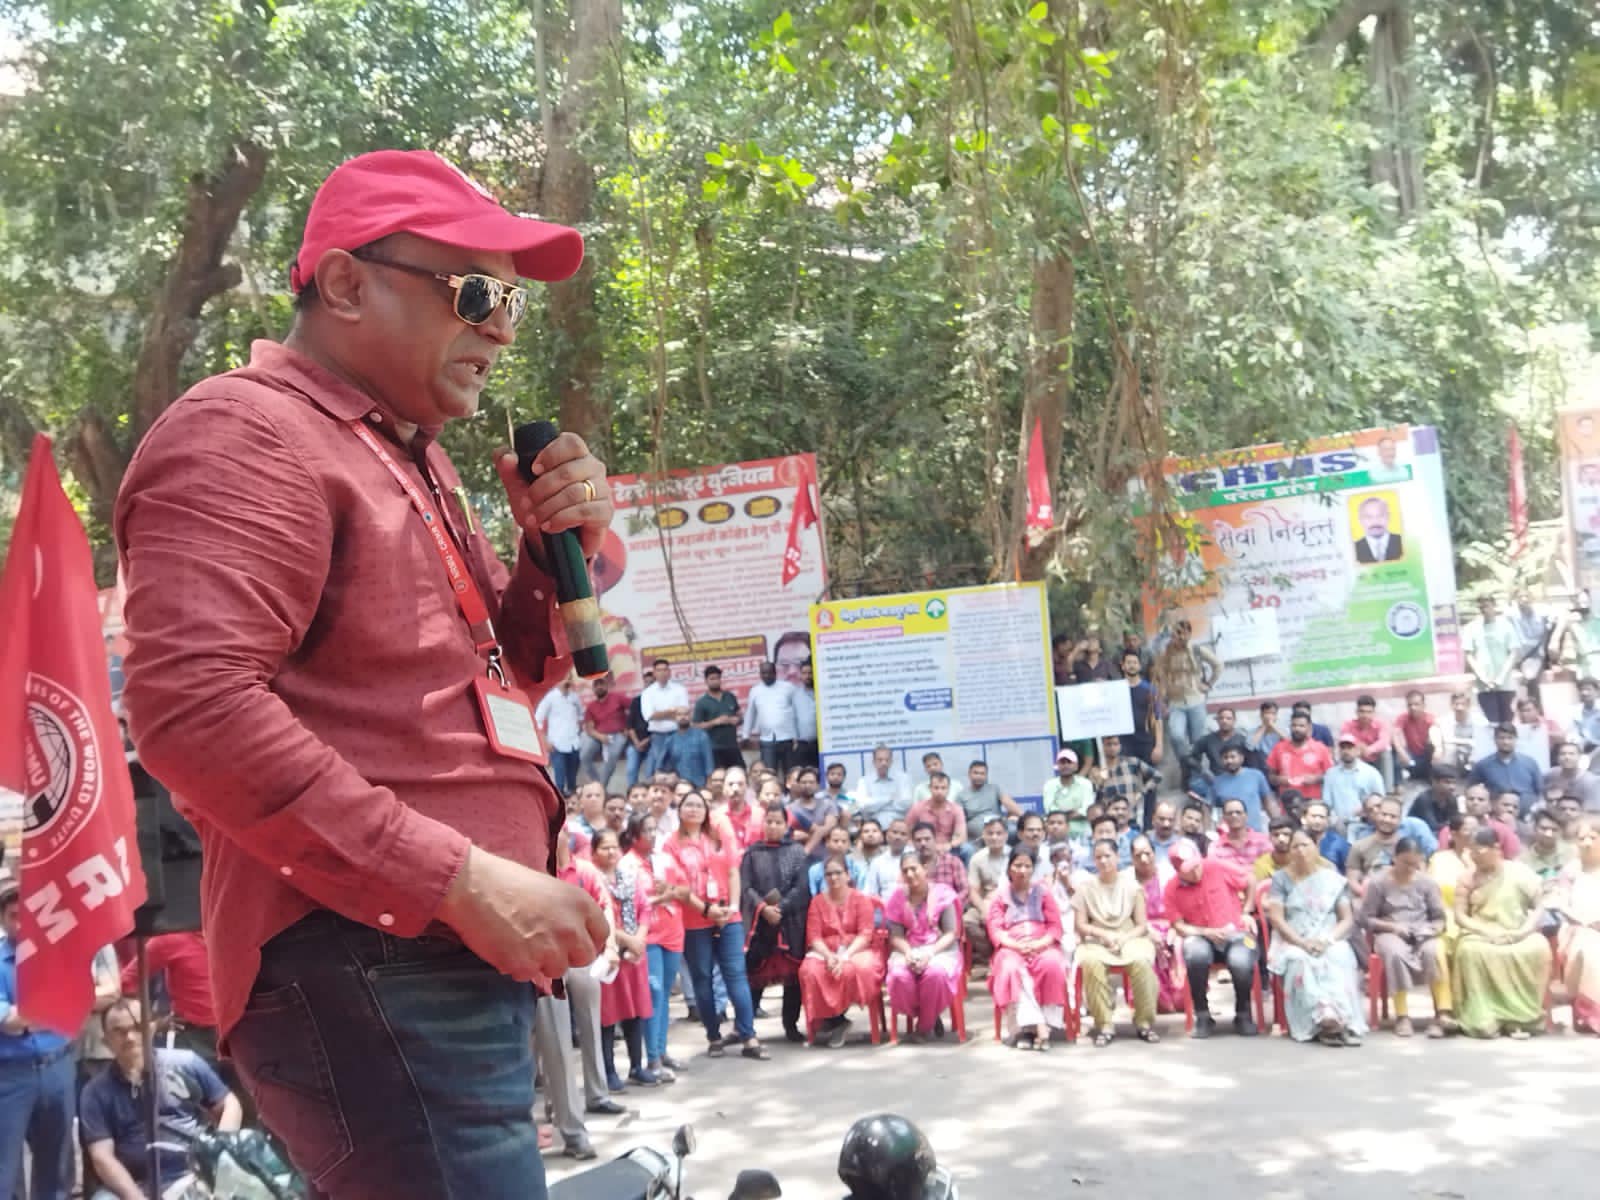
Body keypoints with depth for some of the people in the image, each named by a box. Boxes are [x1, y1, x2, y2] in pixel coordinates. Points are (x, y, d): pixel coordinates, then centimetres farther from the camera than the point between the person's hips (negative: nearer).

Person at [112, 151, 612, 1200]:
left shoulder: (409, 455, 19)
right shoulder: (248, 436, -10)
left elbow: (512, 673, 24)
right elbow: (192, 704, -24)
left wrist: (556, 549, 3)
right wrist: (462, 879, -23)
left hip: (458, 964, 10)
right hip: (366, 974, -10)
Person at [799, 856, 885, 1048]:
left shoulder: (861, 900, 7)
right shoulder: (817, 902, 14)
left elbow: (865, 935, -5)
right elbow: (814, 936, 2)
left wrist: (845, 956, -21)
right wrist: (829, 956, -18)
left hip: (856, 950, -1)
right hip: (825, 952, 2)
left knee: (860, 968, -38)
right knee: (810, 971, -33)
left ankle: (832, 1019, -15)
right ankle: (836, 1021, -17)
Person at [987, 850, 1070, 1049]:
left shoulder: (1043, 891, 16)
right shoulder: (1000, 894, 14)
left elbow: (1055, 926, 8)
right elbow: (995, 930, 4)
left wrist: (1040, 943, -12)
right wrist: (1016, 945, -15)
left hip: (1042, 947, 1)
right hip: (1012, 948, -1)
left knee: (1053, 963, -35)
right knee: (1011, 967, -37)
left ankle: (1046, 1023, -31)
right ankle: (1035, 1024, -41)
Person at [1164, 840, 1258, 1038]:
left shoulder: (1217, 867, -7)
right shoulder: (1172, 889, -3)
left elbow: (1249, 884, 9)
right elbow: (1179, 927, -3)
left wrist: (1246, 912, 6)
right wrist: (1207, 932, -17)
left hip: (1235, 933, 0)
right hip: (1201, 937, 0)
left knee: (1241, 962, -34)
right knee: (1195, 954, -37)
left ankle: (1243, 1015, -3)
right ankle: (1202, 1016, -16)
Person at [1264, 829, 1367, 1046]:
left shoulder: (1333, 880, 13)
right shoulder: (1281, 879, 10)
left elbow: (1347, 919, 7)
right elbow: (1277, 919, -1)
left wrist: (1328, 940, -13)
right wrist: (1302, 942, -16)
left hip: (1329, 942, 1)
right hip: (1293, 943, -1)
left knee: (1340, 958, -35)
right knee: (1301, 961, -37)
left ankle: (1342, 1019, -45)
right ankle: (1325, 1018, -47)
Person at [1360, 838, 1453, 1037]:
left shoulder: (1428, 882, 7)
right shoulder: (1378, 882, 1)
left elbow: (1440, 918, 10)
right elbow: (1366, 918, 1)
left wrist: (1432, 929, -13)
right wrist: (1392, 926, -14)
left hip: (1423, 934, 2)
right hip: (1390, 934, -2)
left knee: (1434, 951, -35)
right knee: (1395, 953, -38)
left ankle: (1443, 1012, -34)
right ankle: (1402, 1016, -31)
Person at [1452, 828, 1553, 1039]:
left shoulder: (1521, 874, 2)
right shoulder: (1468, 879, 6)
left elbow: (1539, 907, 1)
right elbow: (1460, 916, 2)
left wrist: (1524, 930, -16)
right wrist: (1487, 932, -14)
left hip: (1519, 936, 0)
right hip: (1481, 936, 1)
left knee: (1538, 949, -33)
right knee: (1470, 950, -34)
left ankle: (1521, 1016, -23)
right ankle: (1484, 1018, -29)